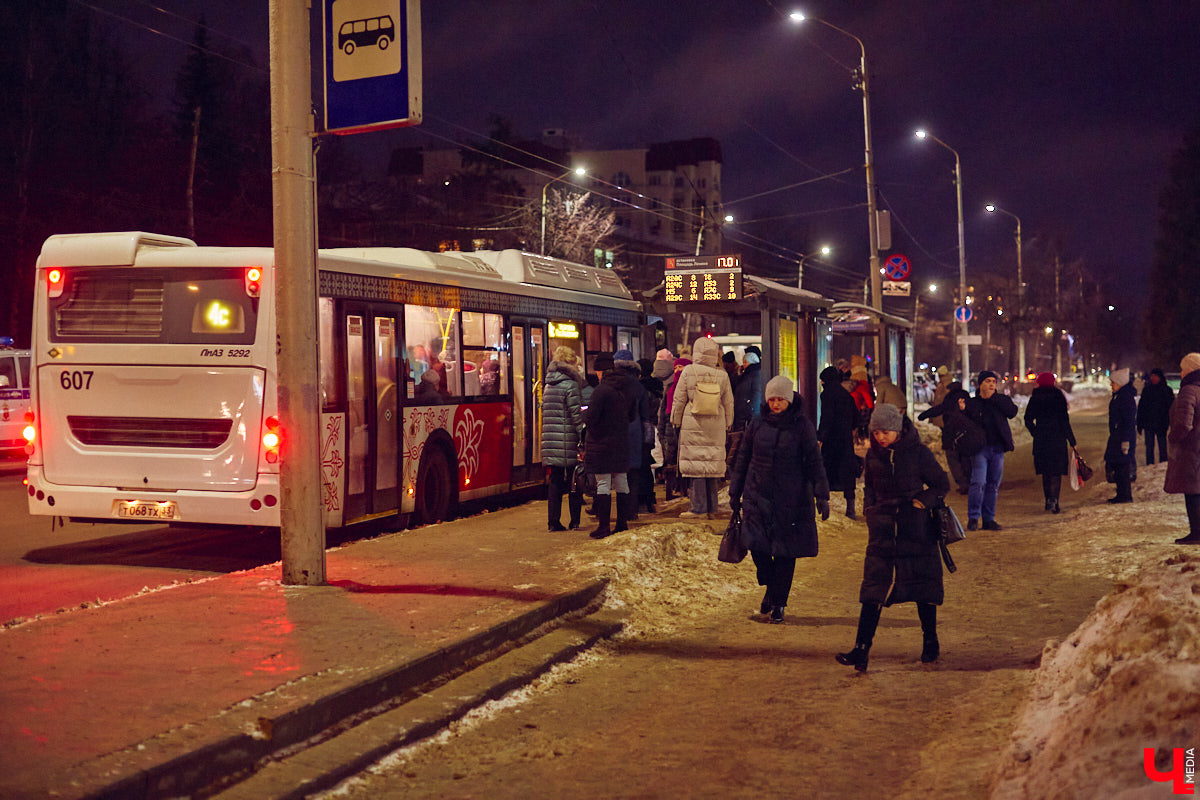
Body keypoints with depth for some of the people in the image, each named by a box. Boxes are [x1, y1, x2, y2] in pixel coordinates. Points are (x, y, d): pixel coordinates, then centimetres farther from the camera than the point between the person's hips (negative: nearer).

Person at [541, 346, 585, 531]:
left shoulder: (548, 386, 14)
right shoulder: (570, 385, -9)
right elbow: (577, 415, -13)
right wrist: (583, 437, -11)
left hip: (551, 440, 6)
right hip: (568, 441, -6)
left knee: (555, 482, 9)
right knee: (574, 482, 3)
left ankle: (554, 521, 8)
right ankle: (574, 521, 6)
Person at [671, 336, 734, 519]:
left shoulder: (688, 372, -6)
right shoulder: (722, 375, 2)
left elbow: (679, 400, -1)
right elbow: (729, 403, 10)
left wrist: (676, 421, 10)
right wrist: (727, 424, 22)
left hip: (693, 426, -3)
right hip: (716, 428, 3)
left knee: (696, 464, 0)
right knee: (712, 464, 10)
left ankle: (699, 507, -2)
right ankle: (712, 508, 13)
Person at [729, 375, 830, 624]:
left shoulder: (802, 426, -3)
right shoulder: (757, 424, 5)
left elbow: (815, 463, -2)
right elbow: (742, 459, 13)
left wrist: (821, 495, -10)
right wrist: (735, 492, 13)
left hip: (791, 498, -2)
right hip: (758, 496, 2)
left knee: (785, 553, 2)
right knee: (756, 545, -8)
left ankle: (779, 602, 17)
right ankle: (770, 588, 20)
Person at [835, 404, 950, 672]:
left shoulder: (918, 453, -6)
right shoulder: (873, 454, 4)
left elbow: (942, 484, 3)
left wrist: (923, 500, -11)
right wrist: (871, 510, 7)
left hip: (915, 528, -2)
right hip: (883, 529, 2)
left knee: (922, 584, 7)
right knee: (873, 589, -5)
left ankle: (930, 641, 27)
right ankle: (861, 649, -9)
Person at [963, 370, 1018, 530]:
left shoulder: (1002, 400, 12)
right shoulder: (971, 403, 8)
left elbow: (1012, 412, -7)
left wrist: (993, 398, -8)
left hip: (997, 449, 3)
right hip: (980, 448, -2)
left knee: (993, 485, 6)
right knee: (978, 483, -14)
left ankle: (989, 519, 14)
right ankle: (973, 518, -7)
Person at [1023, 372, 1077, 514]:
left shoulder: (1035, 398, 2)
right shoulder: (1058, 397, -6)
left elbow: (1028, 421, 4)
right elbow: (1064, 421, -9)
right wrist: (1072, 442, -4)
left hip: (1040, 440, 3)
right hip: (1058, 438, -3)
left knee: (1045, 471, 15)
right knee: (1056, 472, 0)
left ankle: (1048, 501, 20)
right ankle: (1053, 500, -15)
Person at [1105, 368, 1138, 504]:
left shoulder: (1126, 397, -16)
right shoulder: (1118, 395, 15)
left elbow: (1129, 422, -19)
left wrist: (1125, 441, -21)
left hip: (1124, 436, -10)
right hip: (1116, 436, 10)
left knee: (1123, 466, -6)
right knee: (1116, 465, 13)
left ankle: (1125, 495, -2)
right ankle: (1122, 494, 19)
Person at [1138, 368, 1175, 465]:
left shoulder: (1167, 390, -1)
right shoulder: (1146, 389, 5)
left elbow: (1171, 408, -1)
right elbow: (1141, 408, 7)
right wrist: (1139, 424, 4)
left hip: (1161, 424, -2)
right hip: (1148, 424, 2)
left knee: (1162, 447, 3)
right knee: (1149, 447, 6)